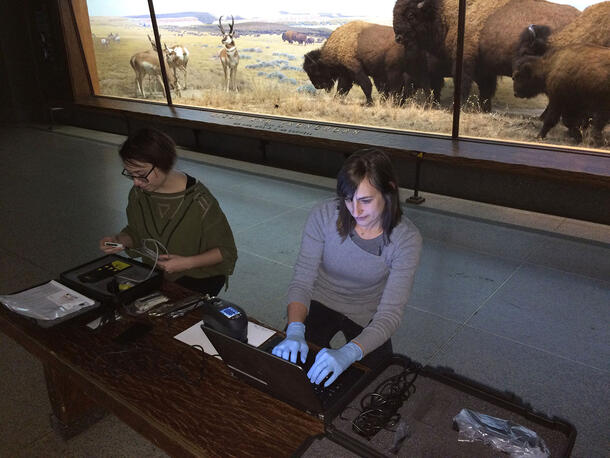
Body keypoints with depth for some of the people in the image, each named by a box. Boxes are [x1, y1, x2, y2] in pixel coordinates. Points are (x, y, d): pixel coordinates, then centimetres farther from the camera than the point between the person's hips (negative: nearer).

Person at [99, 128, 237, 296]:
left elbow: (226, 251, -12)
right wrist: (119, 240, -8)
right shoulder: (138, 193, -4)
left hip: (199, 276, -5)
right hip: (154, 273, 6)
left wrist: (187, 262, -24)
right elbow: (134, 233, 15)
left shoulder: (199, 200, -22)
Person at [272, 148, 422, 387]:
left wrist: (349, 353, -48)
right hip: (321, 303, 0)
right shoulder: (323, 215, -24)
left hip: (366, 315, 0)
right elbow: (301, 281, -21)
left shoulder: (406, 239, -26)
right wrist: (295, 330, -41)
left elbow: (390, 313, -30)